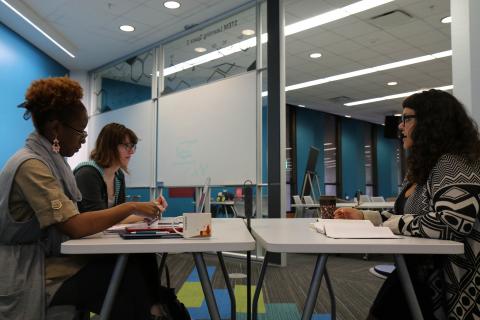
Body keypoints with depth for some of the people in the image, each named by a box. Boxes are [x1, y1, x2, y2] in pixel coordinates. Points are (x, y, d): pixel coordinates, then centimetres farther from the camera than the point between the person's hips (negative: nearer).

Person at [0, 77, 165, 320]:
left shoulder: (52, 160, 11)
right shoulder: (30, 165, -19)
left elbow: (71, 221, 7)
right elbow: (75, 226, -25)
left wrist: (130, 216, -3)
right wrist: (131, 208, -16)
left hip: (51, 258, 8)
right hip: (30, 272, -8)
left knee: (136, 268, -10)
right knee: (131, 284, -19)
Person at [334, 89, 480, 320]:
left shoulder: (453, 164, -19)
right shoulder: (422, 169, 13)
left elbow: (451, 223, -34)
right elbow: (403, 216, 15)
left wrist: (394, 223, -21)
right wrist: (363, 216, 3)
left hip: (443, 286, -8)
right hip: (415, 274, 9)